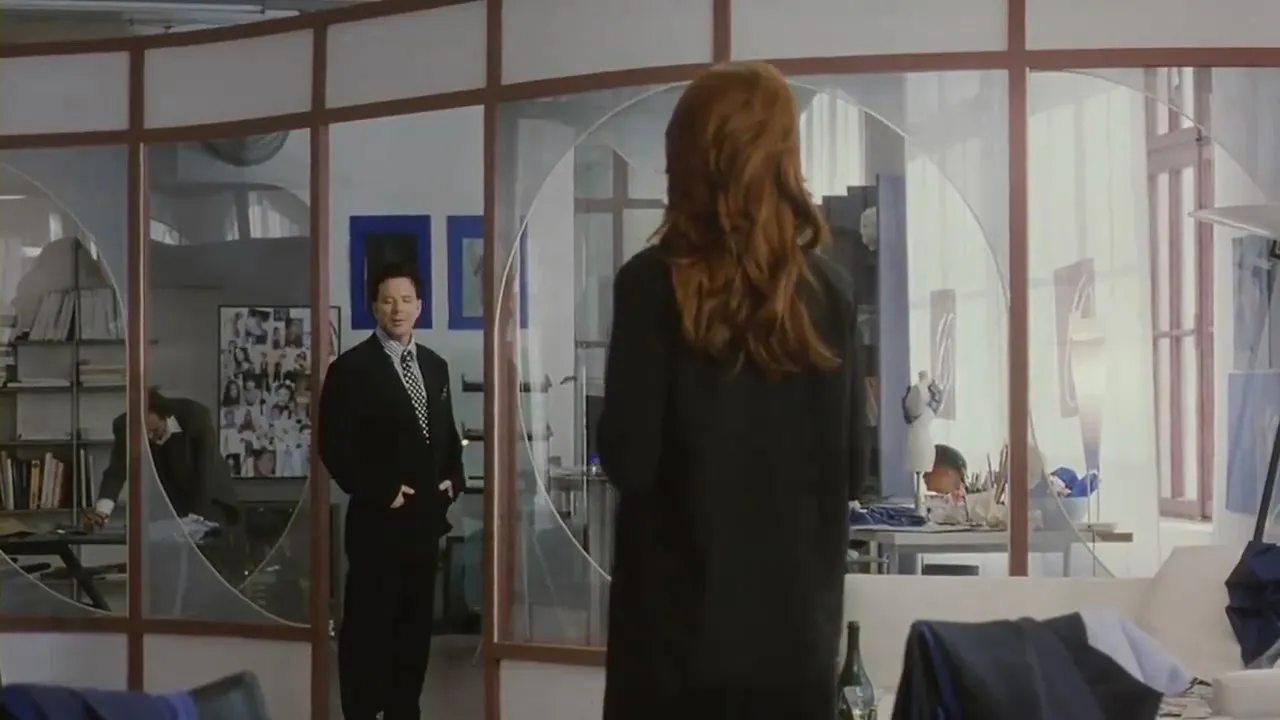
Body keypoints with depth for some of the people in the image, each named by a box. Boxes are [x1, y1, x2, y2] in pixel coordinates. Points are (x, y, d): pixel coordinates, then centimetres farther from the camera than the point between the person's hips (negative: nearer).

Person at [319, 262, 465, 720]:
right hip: (377, 520, -6)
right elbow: (335, 447, -12)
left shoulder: (435, 366, 13)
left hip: (427, 516, 6)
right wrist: (381, 491, -15)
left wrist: (452, 479, 4)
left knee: (416, 626, 10)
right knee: (368, 628, -2)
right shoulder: (351, 368, -7)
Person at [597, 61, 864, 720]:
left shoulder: (656, 282, -10)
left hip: (684, 623, -4)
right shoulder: (825, 293, 2)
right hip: (798, 624, 4)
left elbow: (628, 459, -12)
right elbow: (850, 466, 8)